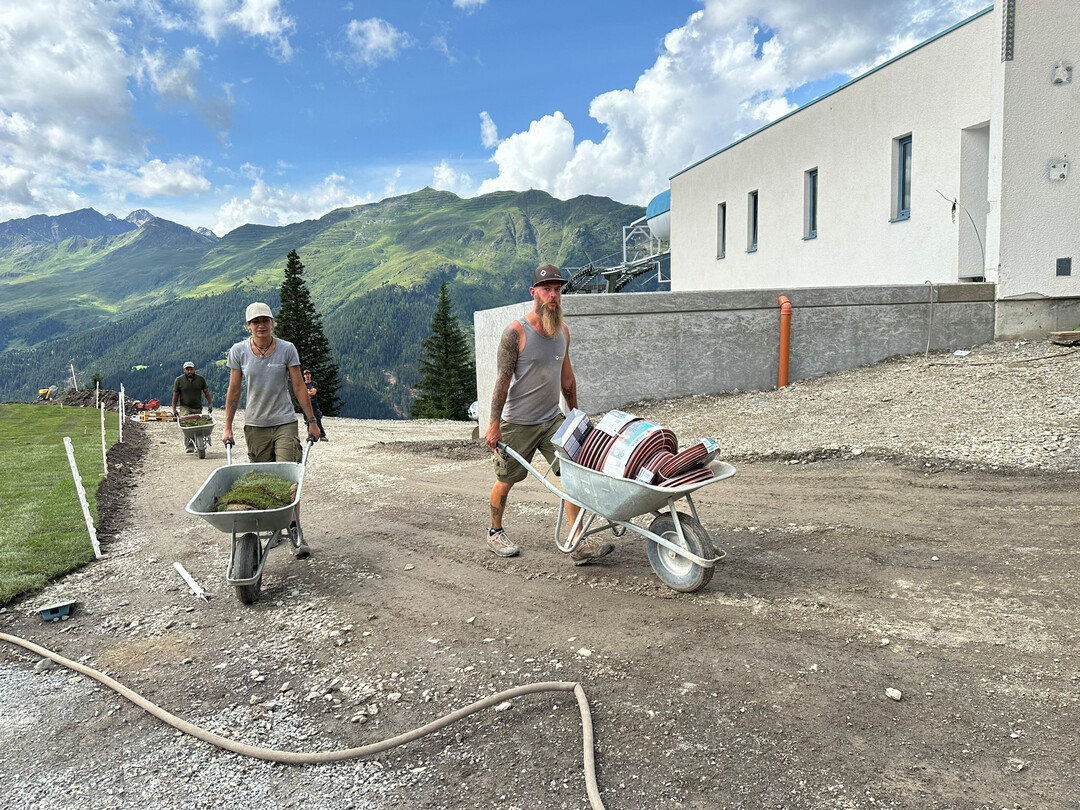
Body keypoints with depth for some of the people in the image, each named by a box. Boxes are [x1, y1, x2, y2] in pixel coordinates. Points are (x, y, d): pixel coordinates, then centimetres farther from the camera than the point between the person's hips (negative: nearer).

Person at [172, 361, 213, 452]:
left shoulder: (200, 379, 5)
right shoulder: (179, 380, 2)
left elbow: (206, 392, 11)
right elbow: (175, 396, 5)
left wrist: (210, 404, 5)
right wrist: (174, 409, 3)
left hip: (198, 408, 2)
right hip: (184, 407, -2)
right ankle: (189, 446, -23)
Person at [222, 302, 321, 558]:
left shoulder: (287, 349, -3)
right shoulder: (238, 351, 0)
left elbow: (299, 387, 1)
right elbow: (233, 391, 6)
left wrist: (311, 421, 0)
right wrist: (227, 427, 6)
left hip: (285, 422, -2)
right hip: (255, 424, 2)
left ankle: (295, 533, -6)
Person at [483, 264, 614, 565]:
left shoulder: (563, 331, 6)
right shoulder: (516, 332, -14)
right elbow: (502, 379, -15)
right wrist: (494, 424, -16)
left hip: (553, 419, 5)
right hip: (517, 423, -5)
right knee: (506, 481, 9)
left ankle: (579, 544, -6)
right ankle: (495, 532, 33)